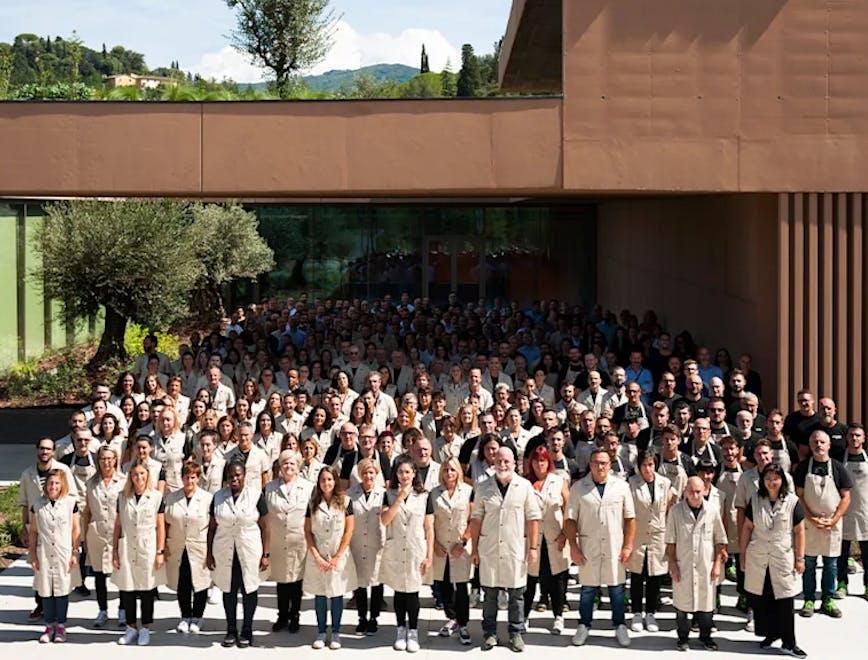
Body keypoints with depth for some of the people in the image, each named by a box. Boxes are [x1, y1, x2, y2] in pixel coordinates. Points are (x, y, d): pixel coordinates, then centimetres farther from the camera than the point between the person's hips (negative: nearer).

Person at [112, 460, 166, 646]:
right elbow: (117, 526, 9)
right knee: (126, 590, 4)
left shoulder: (156, 497, 0)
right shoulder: (122, 497, 6)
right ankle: (131, 627, 17)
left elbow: (160, 526, 1)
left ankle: (145, 629, 15)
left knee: (147, 591, 4)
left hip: (148, 550, -2)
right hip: (127, 549, 2)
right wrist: (114, 551, 5)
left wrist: (160, 552, -3)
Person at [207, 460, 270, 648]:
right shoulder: (218, 497, 2)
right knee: (228, 590, 9)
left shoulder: (256, 496, -5)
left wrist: (266, 554, -6)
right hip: (224, 552, 2)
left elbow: (264, 527, -4)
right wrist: (209, 553, 5)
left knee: (249, 589, 4)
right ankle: (231, 630, 20)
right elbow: (212, 526, 7)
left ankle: (247, 631, 17)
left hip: (249, 552, -2)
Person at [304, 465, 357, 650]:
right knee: (319, 594, 5)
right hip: (317, 556, 1)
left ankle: (336, 633, 12)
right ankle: (321, 632, 13)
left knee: (336, 593, 4)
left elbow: (348, 531, -3)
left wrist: (337, 557, -7)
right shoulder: (313, 503, 2)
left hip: (339, 555, -1)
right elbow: (307, 531, 3)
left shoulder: (345, 501, -3)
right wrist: (317, 556, -6)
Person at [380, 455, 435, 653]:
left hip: (416, 552, -1)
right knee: (399, 591, 8)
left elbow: (429, 528, 1)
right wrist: (400, 498, -15)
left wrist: (429, 555, -4)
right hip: (394, 552, 1)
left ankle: (413, 632, 12)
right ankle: (400, 631, 20)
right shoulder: (390, 495, 3)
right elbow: (385, 520, -11)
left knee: (412, 592, 1)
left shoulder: (423, 496, 0)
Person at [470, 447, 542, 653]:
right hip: (489, 549, 1)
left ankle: (516, 633, 17)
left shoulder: (525, 486, -2)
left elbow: (533, 518, 0)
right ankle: (489, 633, 18)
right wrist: (474, 549, 3)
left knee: (516, 593, 6)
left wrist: (533, 547, -4)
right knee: (490, 593, 8)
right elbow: (476, 519, 5)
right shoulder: (483, 487, 2)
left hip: (516, 549, -1)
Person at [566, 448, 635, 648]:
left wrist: (628, 546, -2)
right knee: (588, 589, 8)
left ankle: (619, 626, 20)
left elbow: (630, 518, 2)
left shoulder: (622, 486, 0)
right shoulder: (578, 487, -1)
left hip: (615, 548, 0)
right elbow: (571, 519, 0)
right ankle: (584, 626, 21)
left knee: (617, 589, 7)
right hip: (588, 548, 0)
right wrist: (573, 547, -5)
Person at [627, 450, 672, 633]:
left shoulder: (665, 484, 2)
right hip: (637, 537, -2)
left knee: (654, 578, 7)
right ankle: (637, 614, 17)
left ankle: (650, 614, 19)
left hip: (658, 537, 2)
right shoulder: (631, 483, -4)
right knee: (637, 577, 6)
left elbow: (670, 510, 8)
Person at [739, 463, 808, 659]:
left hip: (783, 560, -2)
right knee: (761, 600, 6)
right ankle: (770, 634, 21)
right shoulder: (755, 500, 1)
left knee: (785, 603, 0)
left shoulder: (792, 501, -5)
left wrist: (800, 558, -3)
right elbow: (747, 528, 6)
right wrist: (742, 553, 6)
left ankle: (789, 643, 7)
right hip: (758, 560, 2)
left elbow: (799, 531, -2)